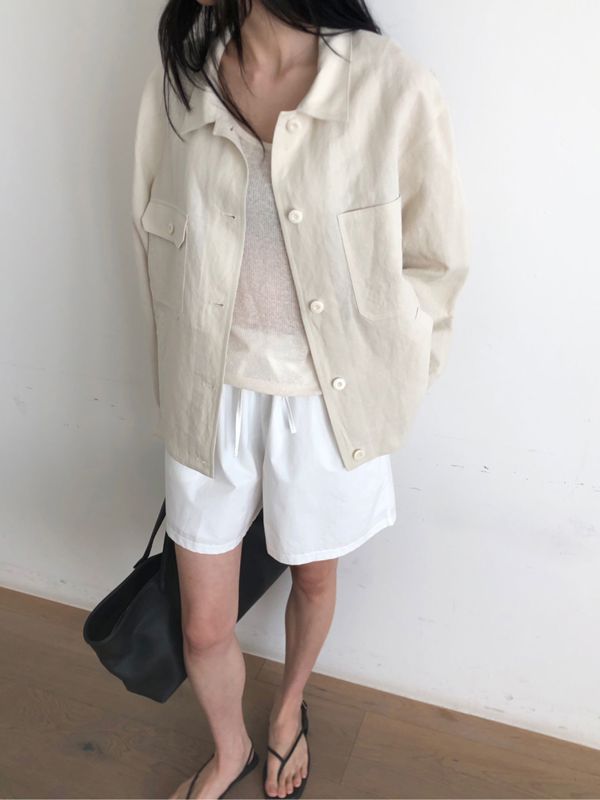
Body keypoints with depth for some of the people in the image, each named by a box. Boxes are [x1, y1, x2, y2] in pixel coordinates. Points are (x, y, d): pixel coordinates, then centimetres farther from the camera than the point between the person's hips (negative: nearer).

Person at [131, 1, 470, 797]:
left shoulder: (395, 90, -14)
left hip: (329, 407, -1)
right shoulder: (176, 83, -4)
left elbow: (434, 262, -4)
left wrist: (383, 391, -1)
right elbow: (157, 253, 5)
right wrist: (178, 392, 9)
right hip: (209, 402, 2)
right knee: (203, 626, 14)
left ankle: (290, 710, 60)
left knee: (313, 580, 24)